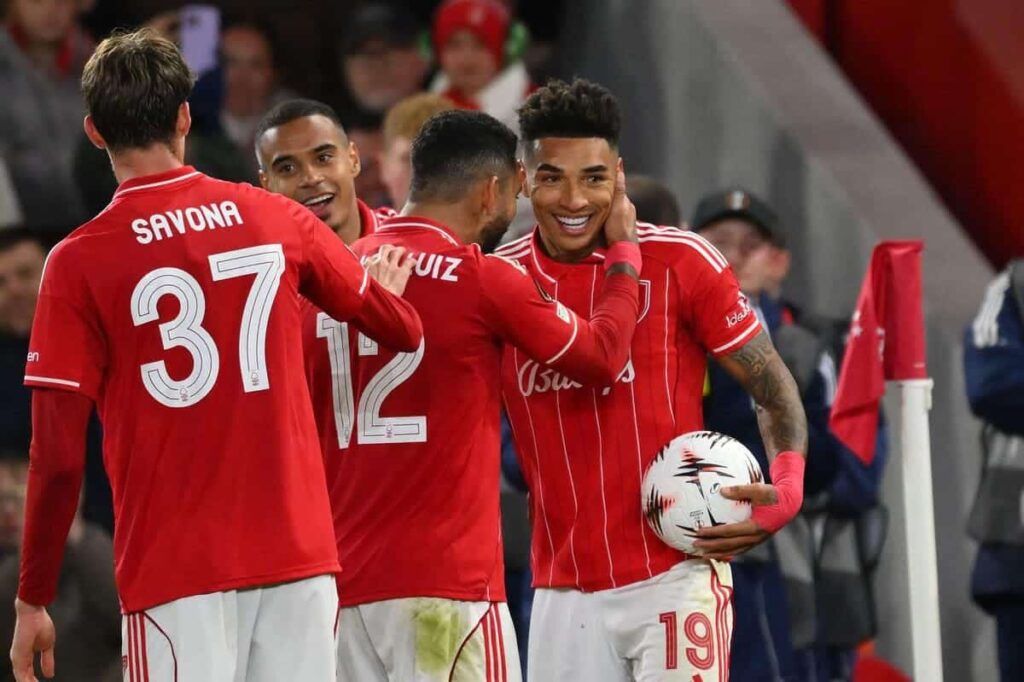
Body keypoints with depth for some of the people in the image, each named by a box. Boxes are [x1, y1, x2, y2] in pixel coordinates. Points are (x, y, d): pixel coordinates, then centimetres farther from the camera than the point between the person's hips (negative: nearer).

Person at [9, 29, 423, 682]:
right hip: (299, 552, 3)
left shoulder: (80, 262, -5)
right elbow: (403, 330, 19)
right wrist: (387, 286, 43)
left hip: (174, 572, -3)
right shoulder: (279, 220, 5)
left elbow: (58, 456, -6)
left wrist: (33, 602, 2)